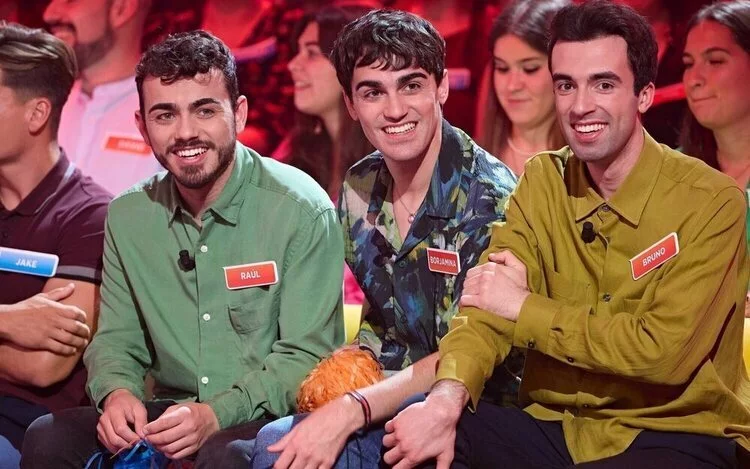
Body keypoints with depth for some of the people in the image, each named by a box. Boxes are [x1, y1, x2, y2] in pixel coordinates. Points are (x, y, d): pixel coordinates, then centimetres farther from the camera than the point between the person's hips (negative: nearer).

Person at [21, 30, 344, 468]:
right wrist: (116, 393, -11)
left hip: (268, 417, -4)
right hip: (169, 413, 5)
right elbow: (117, 340, 13)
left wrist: (218, 414, -24)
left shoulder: (302, 209, -10)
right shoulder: (128, 217, 6)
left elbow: (308, 356, -12)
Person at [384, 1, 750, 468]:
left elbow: (663, 350, -19)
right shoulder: (542, 182, 4)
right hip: (557, 426, 5)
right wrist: (447, 397, -26)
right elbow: (489, 304, -6)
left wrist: (525, 306, -13)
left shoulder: (709, 202, -12)